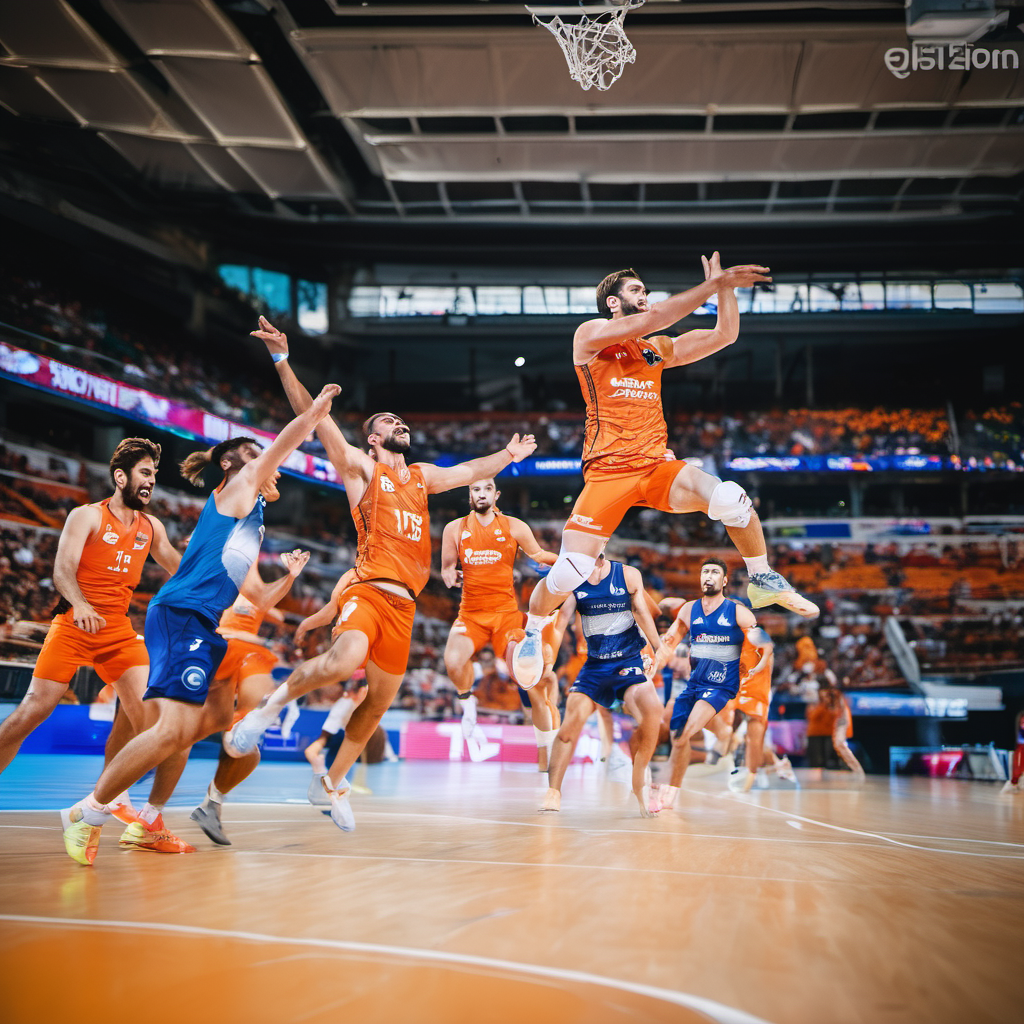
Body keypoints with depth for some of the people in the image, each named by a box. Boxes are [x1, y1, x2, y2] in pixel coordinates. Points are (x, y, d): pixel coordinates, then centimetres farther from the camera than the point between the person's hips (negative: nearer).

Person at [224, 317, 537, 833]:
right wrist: (282, 360, -15)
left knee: (379, 702, 10)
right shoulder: (361, 467, 4)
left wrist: (508, 455, 27)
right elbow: (316, 418, -6)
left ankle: (334, 782, 27)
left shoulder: (421, 476, 21)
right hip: (369, 591, -6)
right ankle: (272, 704, -12)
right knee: (345, 660, -36)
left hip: (404, 603, 6)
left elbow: (467, 470, 35)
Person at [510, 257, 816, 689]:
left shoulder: (659, 348, 19)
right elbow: (652, 319, -13)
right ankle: (531, 632, 19)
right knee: (569, 573, -11)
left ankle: (763, 582, -1)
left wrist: (723, 287, 5)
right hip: (608, 471, -4)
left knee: (731, 499, -25)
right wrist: (711, 285, -13)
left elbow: (724, 335, 18)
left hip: (657, 464, 4)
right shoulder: (590, 334, 2)